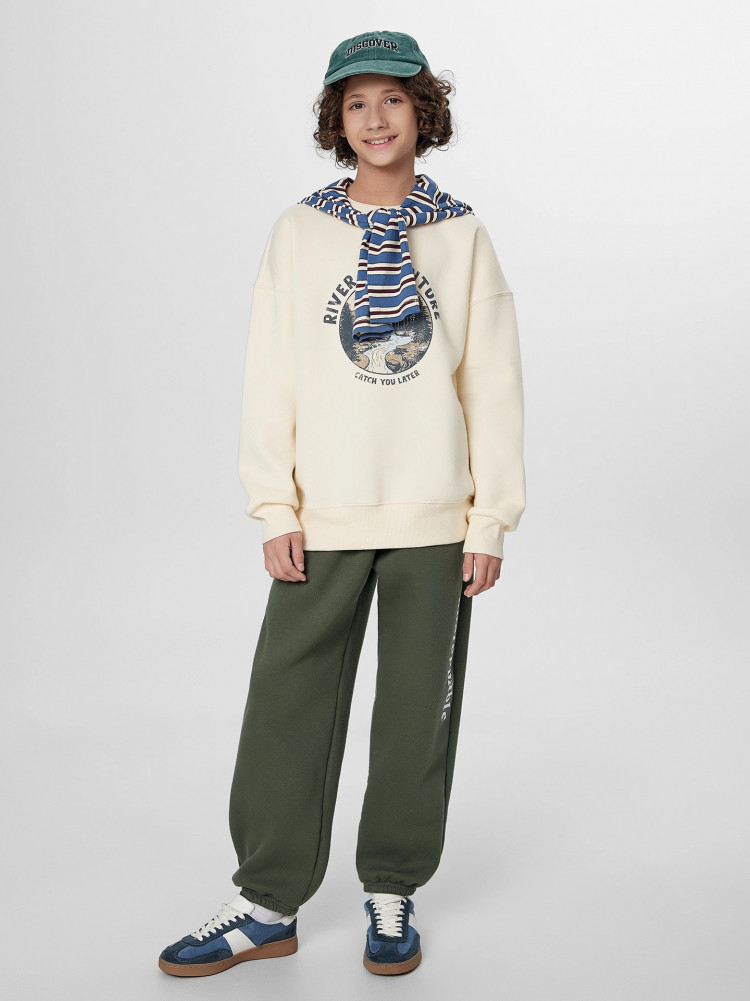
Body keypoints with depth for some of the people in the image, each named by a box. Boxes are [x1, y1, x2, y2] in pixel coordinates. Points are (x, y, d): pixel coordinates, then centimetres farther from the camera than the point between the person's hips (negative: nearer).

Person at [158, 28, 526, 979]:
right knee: (286, 709, 3)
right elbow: (271, 374, 2)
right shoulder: (299, 231, 4)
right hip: (324, 518, 0)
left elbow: (494, 382, 3)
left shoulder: (461, 234, 4)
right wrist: (276, 510, -4)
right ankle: (267, 905, 17)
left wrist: (490, 519, -2)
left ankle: (392, 895, 24)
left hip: (434, 520, 0)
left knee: (417, 715, 8)